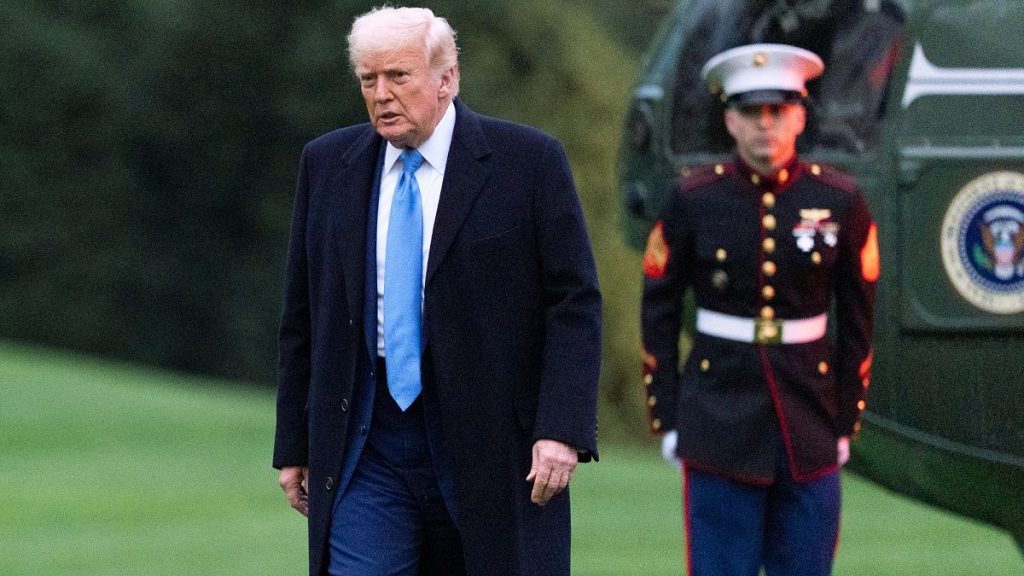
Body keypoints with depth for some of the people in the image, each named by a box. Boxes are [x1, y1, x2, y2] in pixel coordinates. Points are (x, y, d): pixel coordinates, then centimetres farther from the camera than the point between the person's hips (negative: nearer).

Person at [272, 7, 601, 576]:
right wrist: (294, 445, 10)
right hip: (366, 450, 2)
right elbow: (304, 316, 13)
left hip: (492, 447, -2)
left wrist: (562, 430, -15)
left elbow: (576, 305, -5)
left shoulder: (528, 161, -3)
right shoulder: (328, 164, 8)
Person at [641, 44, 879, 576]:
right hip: (721, 419, -1)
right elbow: (658, 314, 3)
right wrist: (666, 420, 1)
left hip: (809, 428, 2)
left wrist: (846, 423, 7)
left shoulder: (839, 201, -1)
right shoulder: (693, 201, -3)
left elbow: (857, 325, 7)